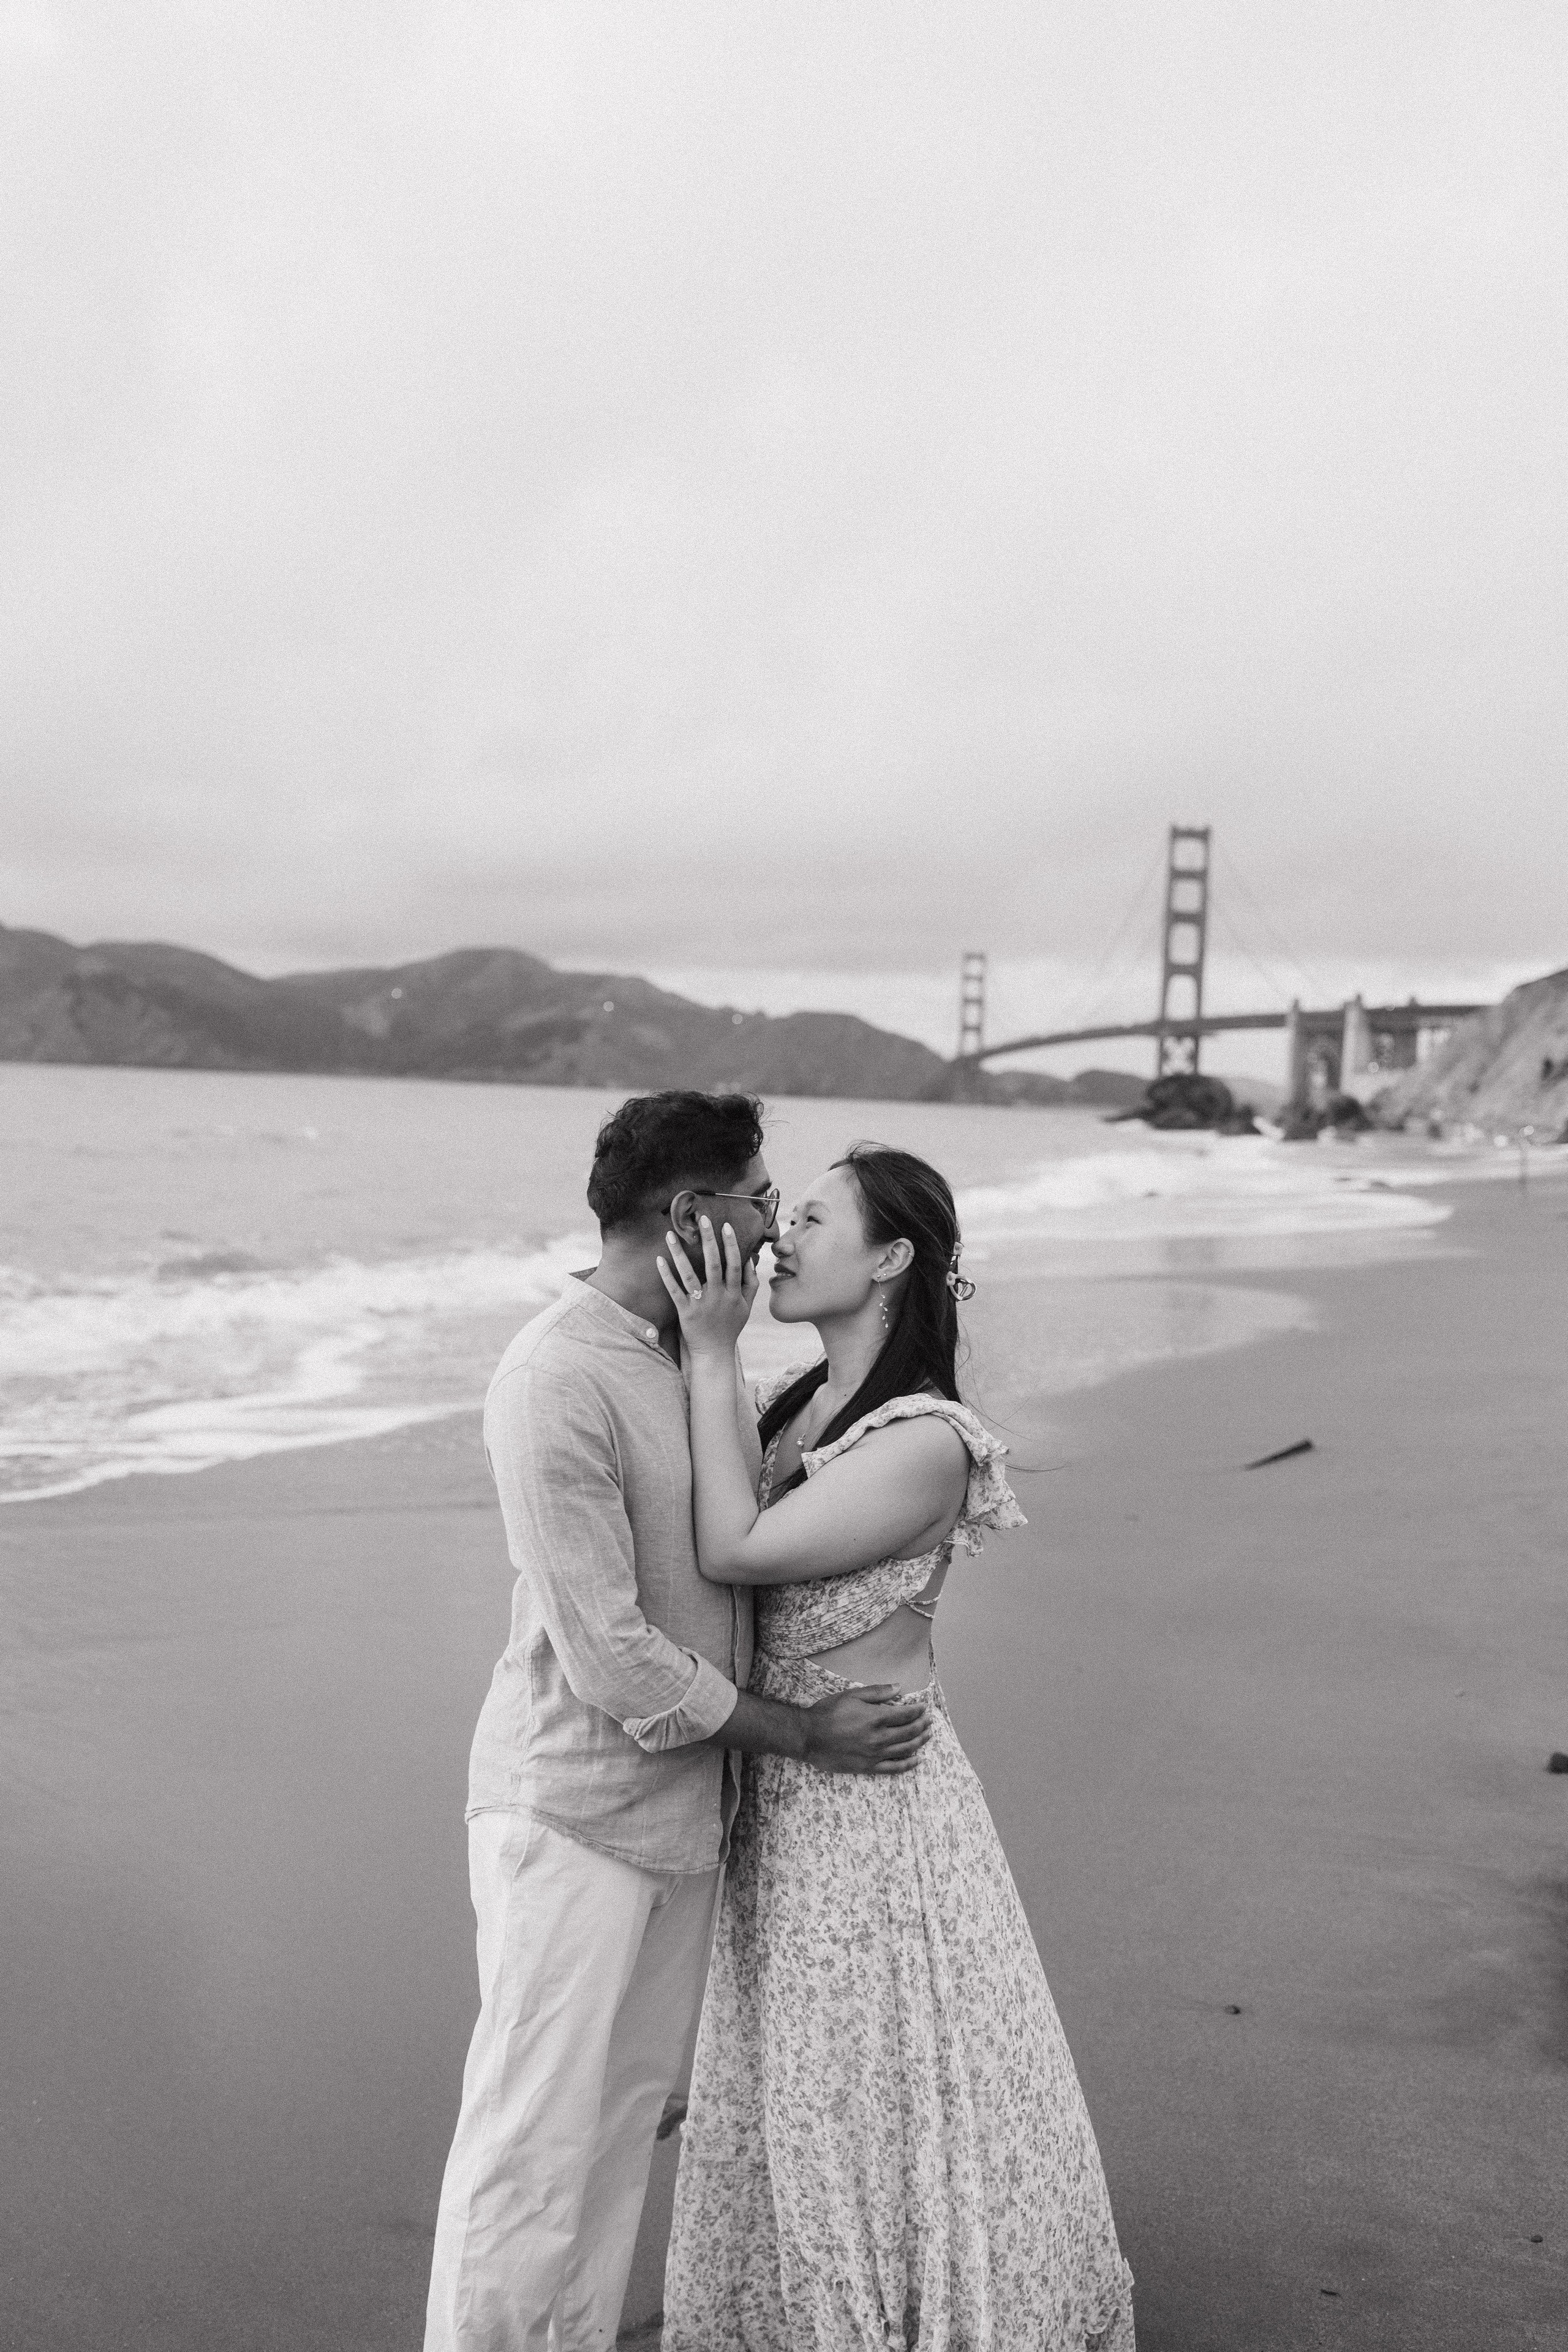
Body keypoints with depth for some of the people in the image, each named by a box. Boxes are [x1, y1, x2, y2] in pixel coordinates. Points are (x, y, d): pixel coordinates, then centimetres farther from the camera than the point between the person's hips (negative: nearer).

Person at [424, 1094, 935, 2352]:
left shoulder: (695, 1351, 6)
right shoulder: (556, 1383, -21)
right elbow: (611, 1659, -20)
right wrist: (802, 1733, -13)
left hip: (687, 1804, 8)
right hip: (577, 1813, -8)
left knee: (632, 2108, 18)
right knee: (539, 2131, 3)